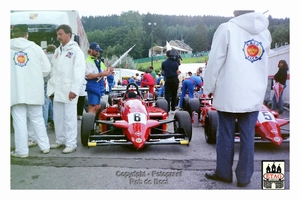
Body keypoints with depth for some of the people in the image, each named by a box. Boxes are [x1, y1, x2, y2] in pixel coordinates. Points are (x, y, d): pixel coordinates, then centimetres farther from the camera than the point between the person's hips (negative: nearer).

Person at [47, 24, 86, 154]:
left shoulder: (75, 50, -4)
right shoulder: (57, 51, 17)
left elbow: (79, 72, -12)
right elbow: (53, 71, 17)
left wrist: (74, 89, -17)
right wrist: (51, 88, 12)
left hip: (68, 90, -7)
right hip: (57, 90, 7)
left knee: (69, 117, -4)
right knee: (57, 117, 12)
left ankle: (71, 144, 3)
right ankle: (60, 140, 24)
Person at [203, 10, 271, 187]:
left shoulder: (227, 28, -7)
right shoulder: (265, 31, 9)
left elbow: (215, 61, -8)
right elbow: (264, 62, 17)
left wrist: (209, 88, 1)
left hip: (229, 94, -4)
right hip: (254, 95, 4)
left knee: (226, 135, 8)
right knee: (248, 136, 8)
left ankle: (224, 172, 21)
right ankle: (244, 177, 16)